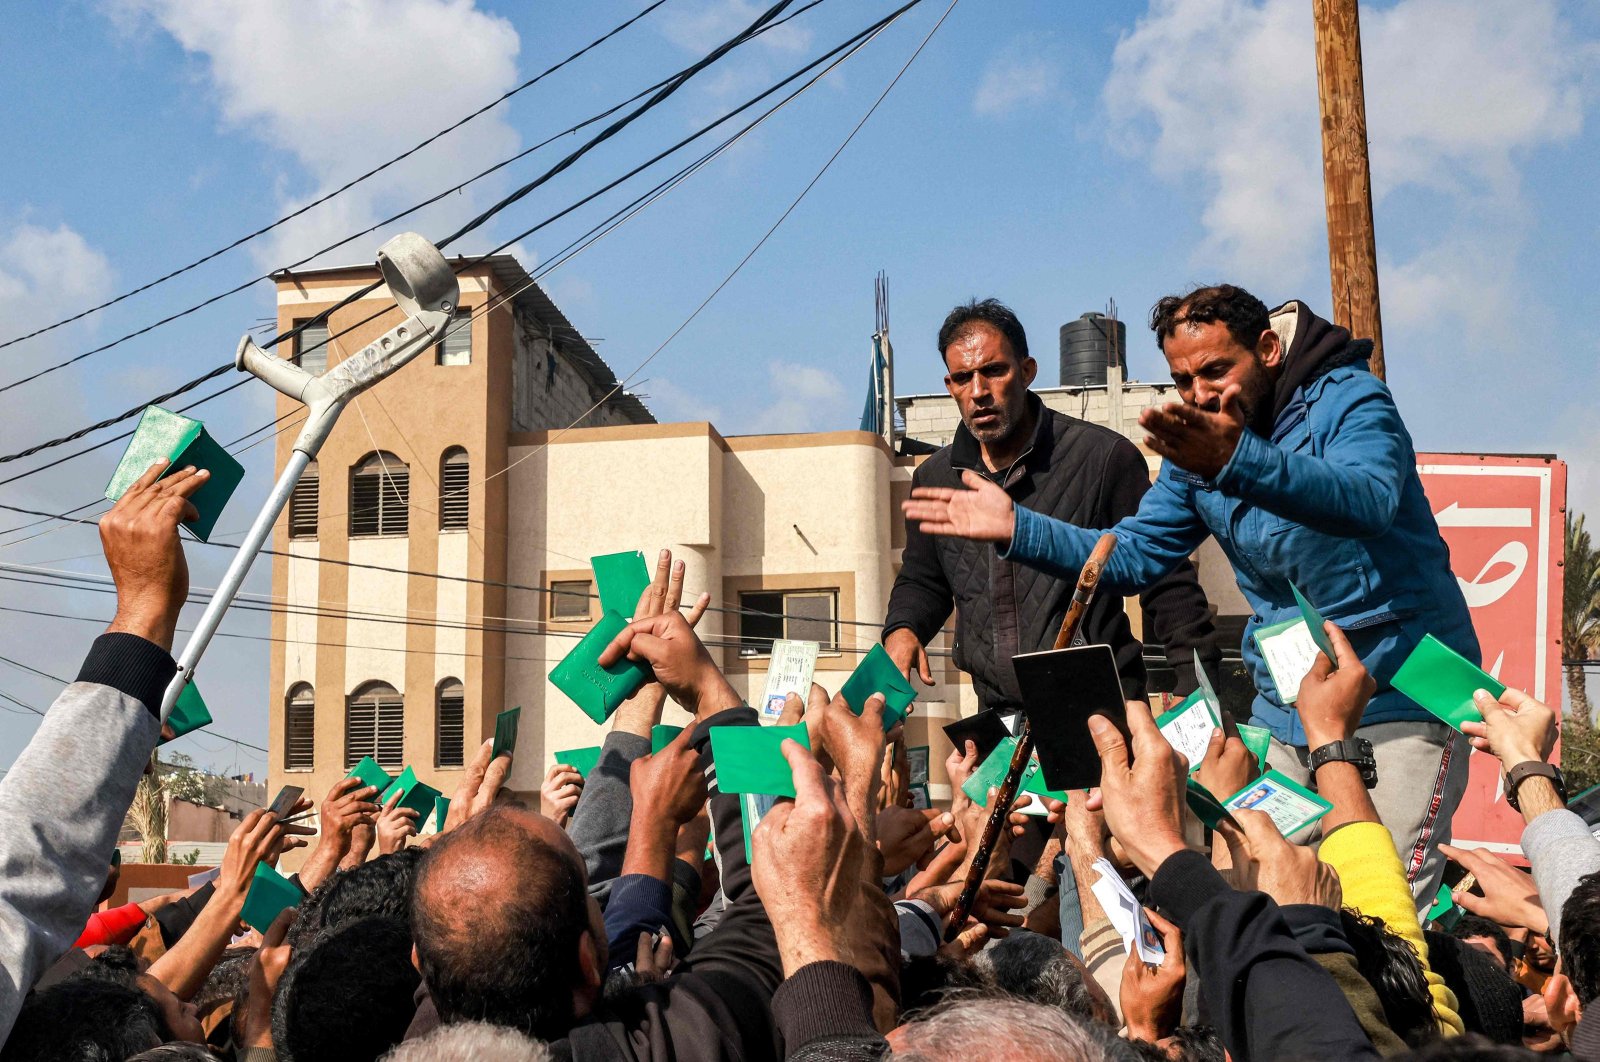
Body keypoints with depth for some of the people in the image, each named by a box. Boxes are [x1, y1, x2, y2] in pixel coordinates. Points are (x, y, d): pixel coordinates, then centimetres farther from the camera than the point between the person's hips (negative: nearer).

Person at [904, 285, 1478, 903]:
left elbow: (1367, 500, -34)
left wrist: (1238, 461, -49)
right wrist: (1016, 529, 0)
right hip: (1286, 712, 7)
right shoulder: (1196, 441, 9)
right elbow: (1131, 555, 13)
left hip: (1399, 694, -6)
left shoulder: (1350, 400, -12)